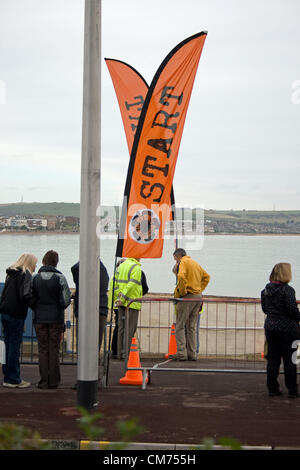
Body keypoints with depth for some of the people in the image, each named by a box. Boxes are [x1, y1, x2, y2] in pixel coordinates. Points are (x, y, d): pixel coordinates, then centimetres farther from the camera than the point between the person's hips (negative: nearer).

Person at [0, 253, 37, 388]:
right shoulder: (26, 274, -10)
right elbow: (26, 295, -20)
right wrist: (36, 304, -8)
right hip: (16, 314, -8)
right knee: (14, 345, -2)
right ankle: (14, 380, 3)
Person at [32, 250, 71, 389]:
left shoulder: (35, 278, -1)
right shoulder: (60, 278, -8)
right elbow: (66, 300, -10)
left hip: (39, 319, 1)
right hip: (56, 319, -1)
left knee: (43, 350, 7)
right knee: (54, 350, 6)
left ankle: (44, 381, 6)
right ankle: (54, 381, 8)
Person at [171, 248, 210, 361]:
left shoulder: (183, 262, -5)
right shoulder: (195, 263, 20)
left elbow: (181, 277, -23)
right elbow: (206, 277, 26)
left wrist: (180, 293, -13)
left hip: (187, 296, -8)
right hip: (198, 297, 8)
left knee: (180, 326, -3)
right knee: (192, 327, 11)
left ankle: (181, 353, -8)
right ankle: (192, 354, 10)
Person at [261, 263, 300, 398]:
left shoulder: (265, 290, 4)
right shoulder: (287, 290, -15)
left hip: (270, 327, 5)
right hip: (287, 328, -5)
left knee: (273, 359, 11)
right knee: (289, 360, 3)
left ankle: (272, 388, 14)